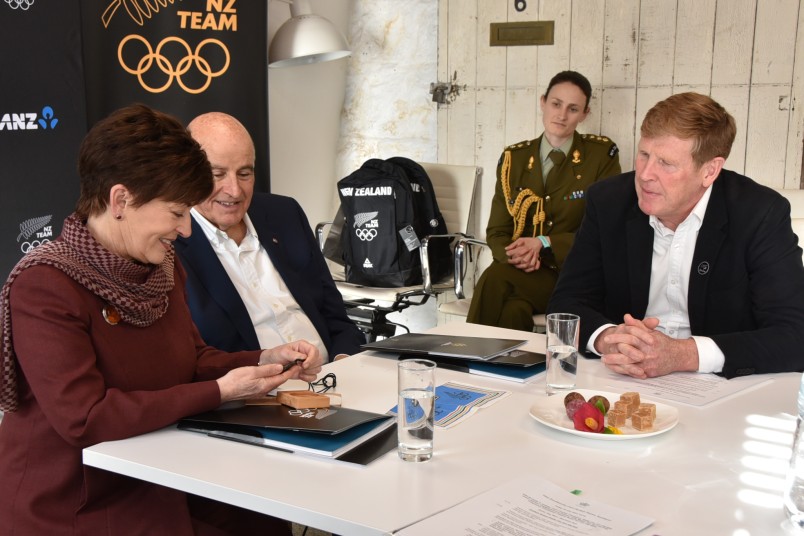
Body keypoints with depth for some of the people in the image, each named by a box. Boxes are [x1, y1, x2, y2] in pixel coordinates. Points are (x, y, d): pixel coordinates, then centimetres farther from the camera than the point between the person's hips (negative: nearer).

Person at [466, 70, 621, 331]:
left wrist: (544, 243, -13)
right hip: (521, 270, 2)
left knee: (494, 279, -30)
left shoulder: (602, 155, 2)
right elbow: (497, 231, 10)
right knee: (513, 308, -34)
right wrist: (514, 253, -15)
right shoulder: (514, 158, 10)